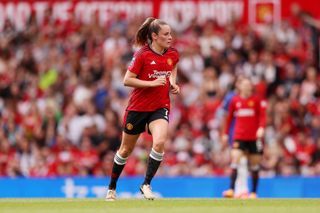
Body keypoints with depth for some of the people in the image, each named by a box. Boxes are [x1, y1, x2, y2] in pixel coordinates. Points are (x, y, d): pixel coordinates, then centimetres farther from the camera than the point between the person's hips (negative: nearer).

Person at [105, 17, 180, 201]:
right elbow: (127, 80, -15)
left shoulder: (173, 54, 0)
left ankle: (146, 184, -11)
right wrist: (152, 83, -24)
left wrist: (173, 82, 4)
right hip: (138, 107, -2)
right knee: (126, 149, 12)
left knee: (159, 142, -25)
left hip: (160, 106, 3)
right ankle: (112, 187, 32)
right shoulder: (142, 55, -15)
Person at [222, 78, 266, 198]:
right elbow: (229, 117, 16)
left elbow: (262, 116, -5)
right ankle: (231, 190, -22)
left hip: (254, 137, -1)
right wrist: (226, 133, 15)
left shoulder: (257, 100, 3)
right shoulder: (235, 101, 9)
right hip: (239, 137, 1)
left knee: (254, 165, 4)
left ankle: (254, 192, 12)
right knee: (235, 160, -16)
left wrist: (261, 128, -23)